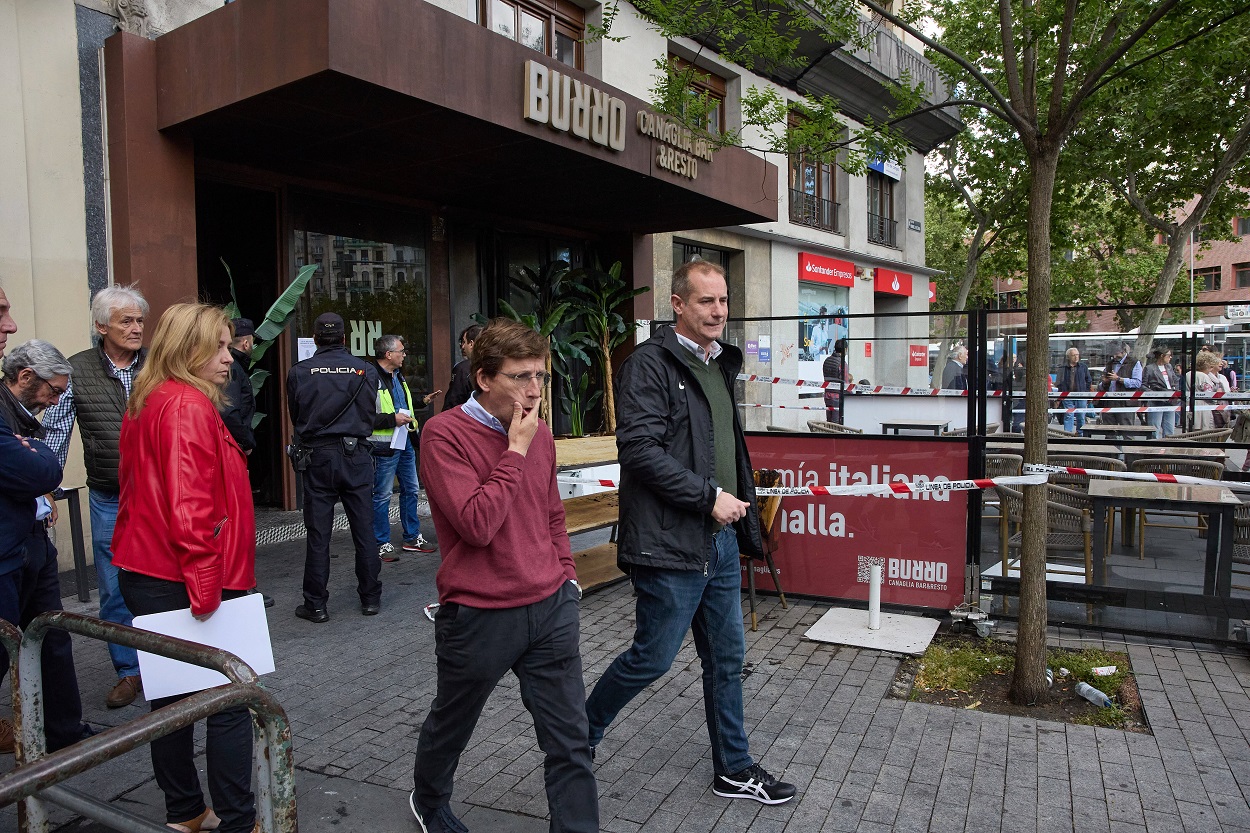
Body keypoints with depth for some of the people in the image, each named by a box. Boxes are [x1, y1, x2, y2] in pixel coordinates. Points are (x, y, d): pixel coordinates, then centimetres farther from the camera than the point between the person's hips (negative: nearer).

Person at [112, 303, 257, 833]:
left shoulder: (146, 403, 14)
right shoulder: (189, 406, -17)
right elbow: (190, 505, -25)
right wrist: (205, 586, -22)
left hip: (144, 573, 10)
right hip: (183, 580, -10)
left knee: (172, 696, 18)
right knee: (231, 701, 0)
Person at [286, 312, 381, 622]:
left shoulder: (298, 372, -3)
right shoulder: (365, 370, -2)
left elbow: (294, 416, 9)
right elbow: (370, 414, 5)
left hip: (317, 457, 0)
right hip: (356, 456, 1)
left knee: (318, 535, 6)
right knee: (364, 530, 8)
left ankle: (315, 605, 13)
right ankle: (370, 598, 17)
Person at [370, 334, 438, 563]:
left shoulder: (398, 377, 15)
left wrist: (422, 400, 19)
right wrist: (392, 419, -22)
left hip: (405, 442, 10)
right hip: (385, 446, -10)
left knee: (411, 490, 15)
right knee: (382, 495, 1)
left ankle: (412, 537, 27)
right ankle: (382, 544, 12)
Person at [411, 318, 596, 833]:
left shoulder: (539, 433, 5)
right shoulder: (445, 434, -15)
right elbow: (476, 524, -24)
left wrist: (565, 574, 9)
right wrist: (515, 451, -20)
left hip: (550, 609, 4)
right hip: (480, 616, -4)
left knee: (570, 742, 6)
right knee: (451, 724, 23)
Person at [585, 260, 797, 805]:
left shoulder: (719, 365, 15)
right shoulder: (650, 363, -13)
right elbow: (639, 449, -22)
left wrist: (740, 509, 17)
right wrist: (709, 495, -19)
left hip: (720, 538, 8)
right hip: (671, 542, -8)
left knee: (727, 658, 16)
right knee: (652, 658, 3)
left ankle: (734, 770, 33)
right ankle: (581, 732, 29)